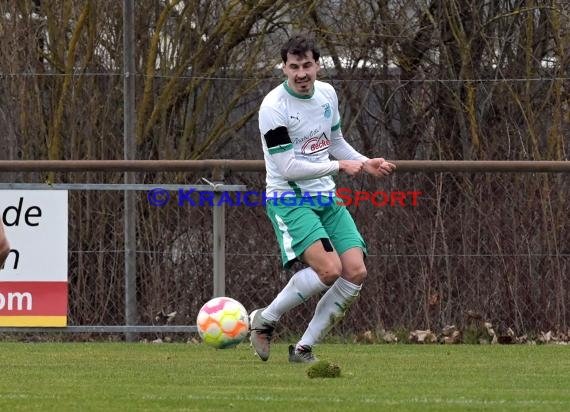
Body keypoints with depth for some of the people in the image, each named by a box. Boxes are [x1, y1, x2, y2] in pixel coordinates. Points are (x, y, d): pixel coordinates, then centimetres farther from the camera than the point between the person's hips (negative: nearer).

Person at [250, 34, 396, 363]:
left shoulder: (327, 93, 6)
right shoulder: (274, 107, -17)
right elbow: (288, 167, -20)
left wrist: (366, 163, 7)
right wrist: (340, 166, -16)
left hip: (326, 197, 7)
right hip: (288, 199, -7)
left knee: (356, 272, -7)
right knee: (329, 268, -25)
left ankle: (304, 348, 3)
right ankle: (264, 320, -4)